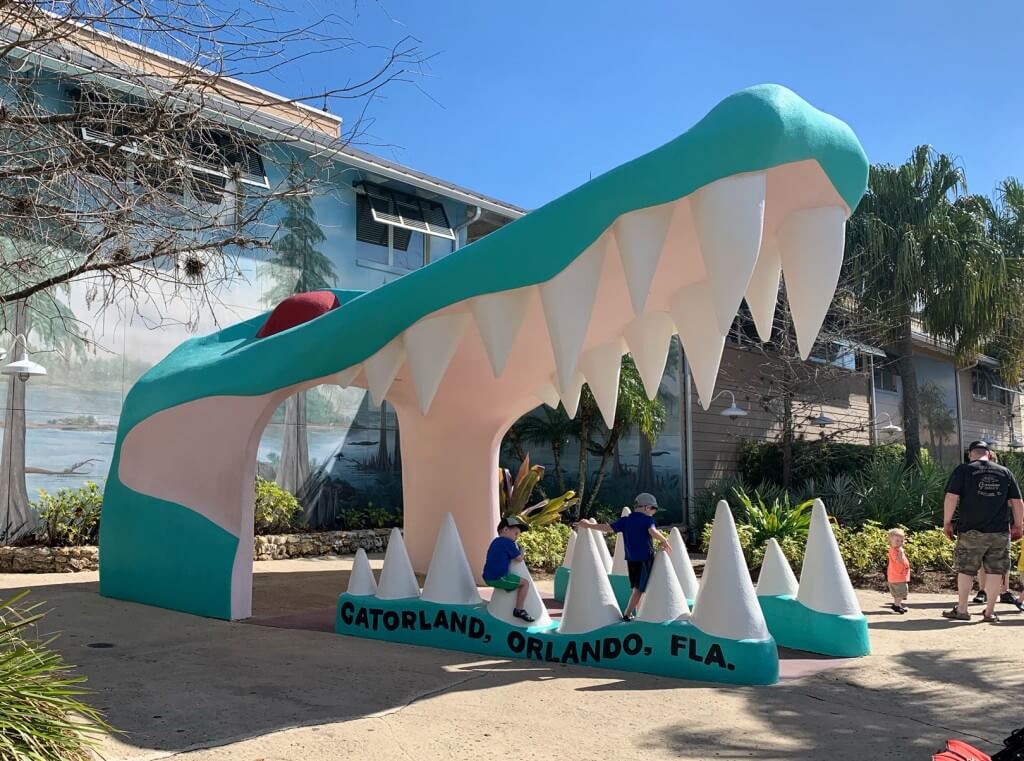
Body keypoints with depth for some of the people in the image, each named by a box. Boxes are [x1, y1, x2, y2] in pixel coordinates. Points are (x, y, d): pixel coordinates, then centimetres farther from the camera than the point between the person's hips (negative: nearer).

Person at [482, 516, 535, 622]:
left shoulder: (496, 541, 17)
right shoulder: (508, 542, -10)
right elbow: (519, 558, -7)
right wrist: (521, 551, 13)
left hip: (488, 578, 10)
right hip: (499, 578, -10)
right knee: (525, 583, -4)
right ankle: (519, 610, -4)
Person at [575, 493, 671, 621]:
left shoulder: (625, 520, 8)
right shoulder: (647, 519, -6)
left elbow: (608, 528, 5)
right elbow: (653, 532, -23)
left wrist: (588, 526, 11)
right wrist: (665, 542, -10)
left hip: (631, 559, 6)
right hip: (645, 558, -6)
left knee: (637, 587, 18)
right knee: (640, 588, 2)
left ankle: (638, 613, 23)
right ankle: (627, 614, -1)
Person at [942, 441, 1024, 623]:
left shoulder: (963, 470, -2)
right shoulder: (1004, 472, 8)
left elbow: (951, 498, -9)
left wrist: (947, 523, -2)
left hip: (971, 531, -2)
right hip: (999, 532, 2)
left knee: (966, 570, 8)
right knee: (995, 571, 9)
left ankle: (962, 610, 14)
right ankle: (990, 612, 13)